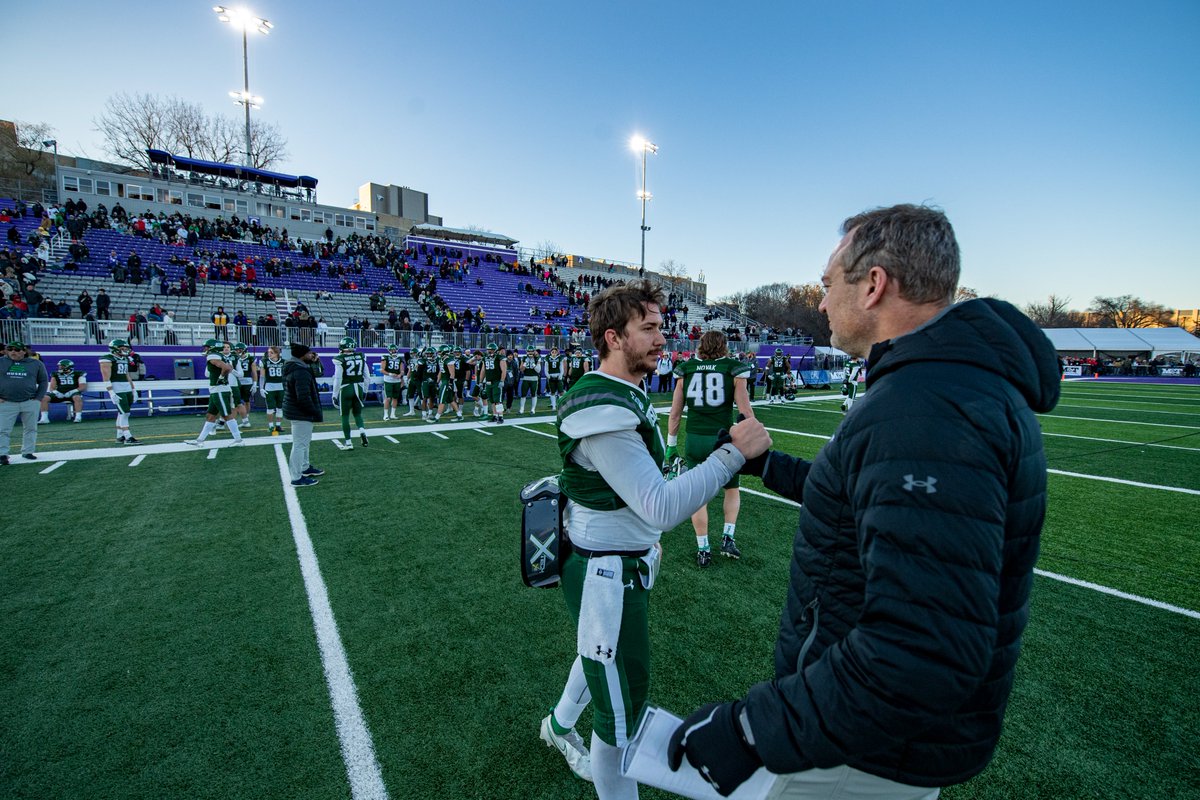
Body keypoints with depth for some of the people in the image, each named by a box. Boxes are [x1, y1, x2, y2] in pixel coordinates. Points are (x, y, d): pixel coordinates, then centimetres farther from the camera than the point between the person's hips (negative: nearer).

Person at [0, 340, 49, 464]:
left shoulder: (36, 363, 4)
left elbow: (43, 381, 10)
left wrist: (39, 398, 1)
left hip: (30, 403, 1)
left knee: (30, 429, 8)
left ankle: (27, 452, 18)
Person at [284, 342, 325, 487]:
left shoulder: (291, 368, 8)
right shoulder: (301, 372, -24)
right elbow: (304, 398, -28)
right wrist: (317, 413, -18)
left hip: (293, 410, 11)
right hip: (301, 414, -11)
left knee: (304, 442, 25)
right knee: (300, 445, -3)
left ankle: (305, 467, 41)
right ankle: (297, 478, 5)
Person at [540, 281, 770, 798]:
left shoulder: (626, 394, 4)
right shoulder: (602, 411, -29)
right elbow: (663, 507, -32)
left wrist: (644, 539, 22)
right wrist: (734, 452, -30)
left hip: (621, 559, 11)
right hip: (606, 575, -10)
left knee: (601, 655, 33)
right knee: (622, 709, 10)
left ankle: (559, 725, 60)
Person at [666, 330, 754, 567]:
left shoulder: (686, 370, 4)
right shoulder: (733, 369, -2)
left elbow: (675, 414, 5)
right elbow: (745, 412, -6)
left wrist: (671, 445, 14)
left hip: (694, 440, 2)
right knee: (732, 488, 24)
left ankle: (703, 550, 20)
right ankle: (727, 537, 17)